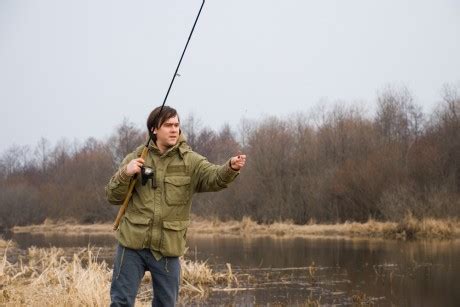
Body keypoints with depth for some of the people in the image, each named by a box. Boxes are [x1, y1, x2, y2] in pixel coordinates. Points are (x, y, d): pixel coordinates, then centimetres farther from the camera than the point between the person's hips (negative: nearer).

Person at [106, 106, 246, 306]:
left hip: (168, 247, 0)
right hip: (133, 244, 0)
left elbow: (214, 177, -18)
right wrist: (125, 174, -15)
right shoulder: (136, 158, 3)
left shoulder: (190, 161, 0)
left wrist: (231, 168, -40)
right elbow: (113, 197, 4)